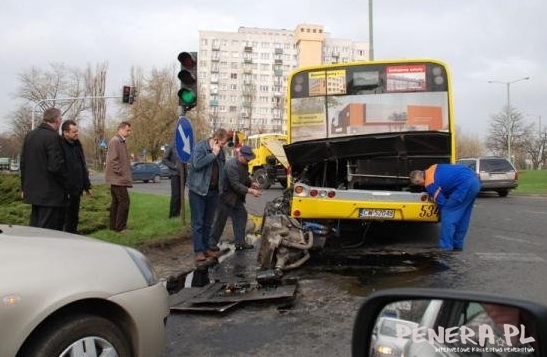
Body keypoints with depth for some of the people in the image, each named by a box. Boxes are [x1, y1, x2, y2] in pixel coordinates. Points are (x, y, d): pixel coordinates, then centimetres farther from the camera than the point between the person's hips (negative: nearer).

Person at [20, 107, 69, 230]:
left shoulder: (30, 135, 10)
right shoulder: (53, 137, -17)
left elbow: (23, 163, 15)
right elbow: (56, 166, -21)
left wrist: (24, 187, 21)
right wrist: (67, 186, -9)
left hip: (33, 191, 9)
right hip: (51, 194, -9)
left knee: (34, 228, 18)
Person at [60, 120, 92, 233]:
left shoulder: (77, 145, 13)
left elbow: (83, 167, 20)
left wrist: (87, 186, 19)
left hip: (76, 190, 8)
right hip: (65, 191, -8)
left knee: (74, 217, 16)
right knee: (63, 219, 0)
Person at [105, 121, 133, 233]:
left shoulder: (121, 141, 17)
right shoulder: (115, 141, -14)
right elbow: (112, 160, -20)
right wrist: (121, 173, -17)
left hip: (117, 178, 10)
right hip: (118, 178, -10)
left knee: (116, 201, 13)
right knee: (124, 201, -10)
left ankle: (114, 226, 19)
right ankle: (120, 227, -5)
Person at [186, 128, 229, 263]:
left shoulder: (220, 151, 8)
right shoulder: (200, 146, -11)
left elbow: (223, 168, 16)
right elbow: (198, 164, -26)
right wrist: (213, 154, -21)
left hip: (213, 191, 6)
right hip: (198, 190, -6)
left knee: (208, 222, 13)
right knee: (198, 223, -1)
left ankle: (206, 248, 22)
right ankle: (199, 251, 2)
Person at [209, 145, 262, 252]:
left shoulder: (244, 164, 2)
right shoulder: (232, 165, -28)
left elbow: (245, 178, 16)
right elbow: (236, 185, -30)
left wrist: (252, 183, -3)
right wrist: (250, 191, -32)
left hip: (236, 197, 9)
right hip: (225, 196, -9)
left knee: (241, 216, 7)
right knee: (220, 220, 0)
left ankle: (240, 243, 14)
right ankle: (212, 243, 13)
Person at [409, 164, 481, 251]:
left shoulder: (430, 184, -7)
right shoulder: (433, 169, 17)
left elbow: (442, 202, -2)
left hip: (466, 185, -10)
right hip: (475, 181, 10)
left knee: (448, 213, -2)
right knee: (463, 216, 17)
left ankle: (445, 247, -1)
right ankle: (457, 244, 26)